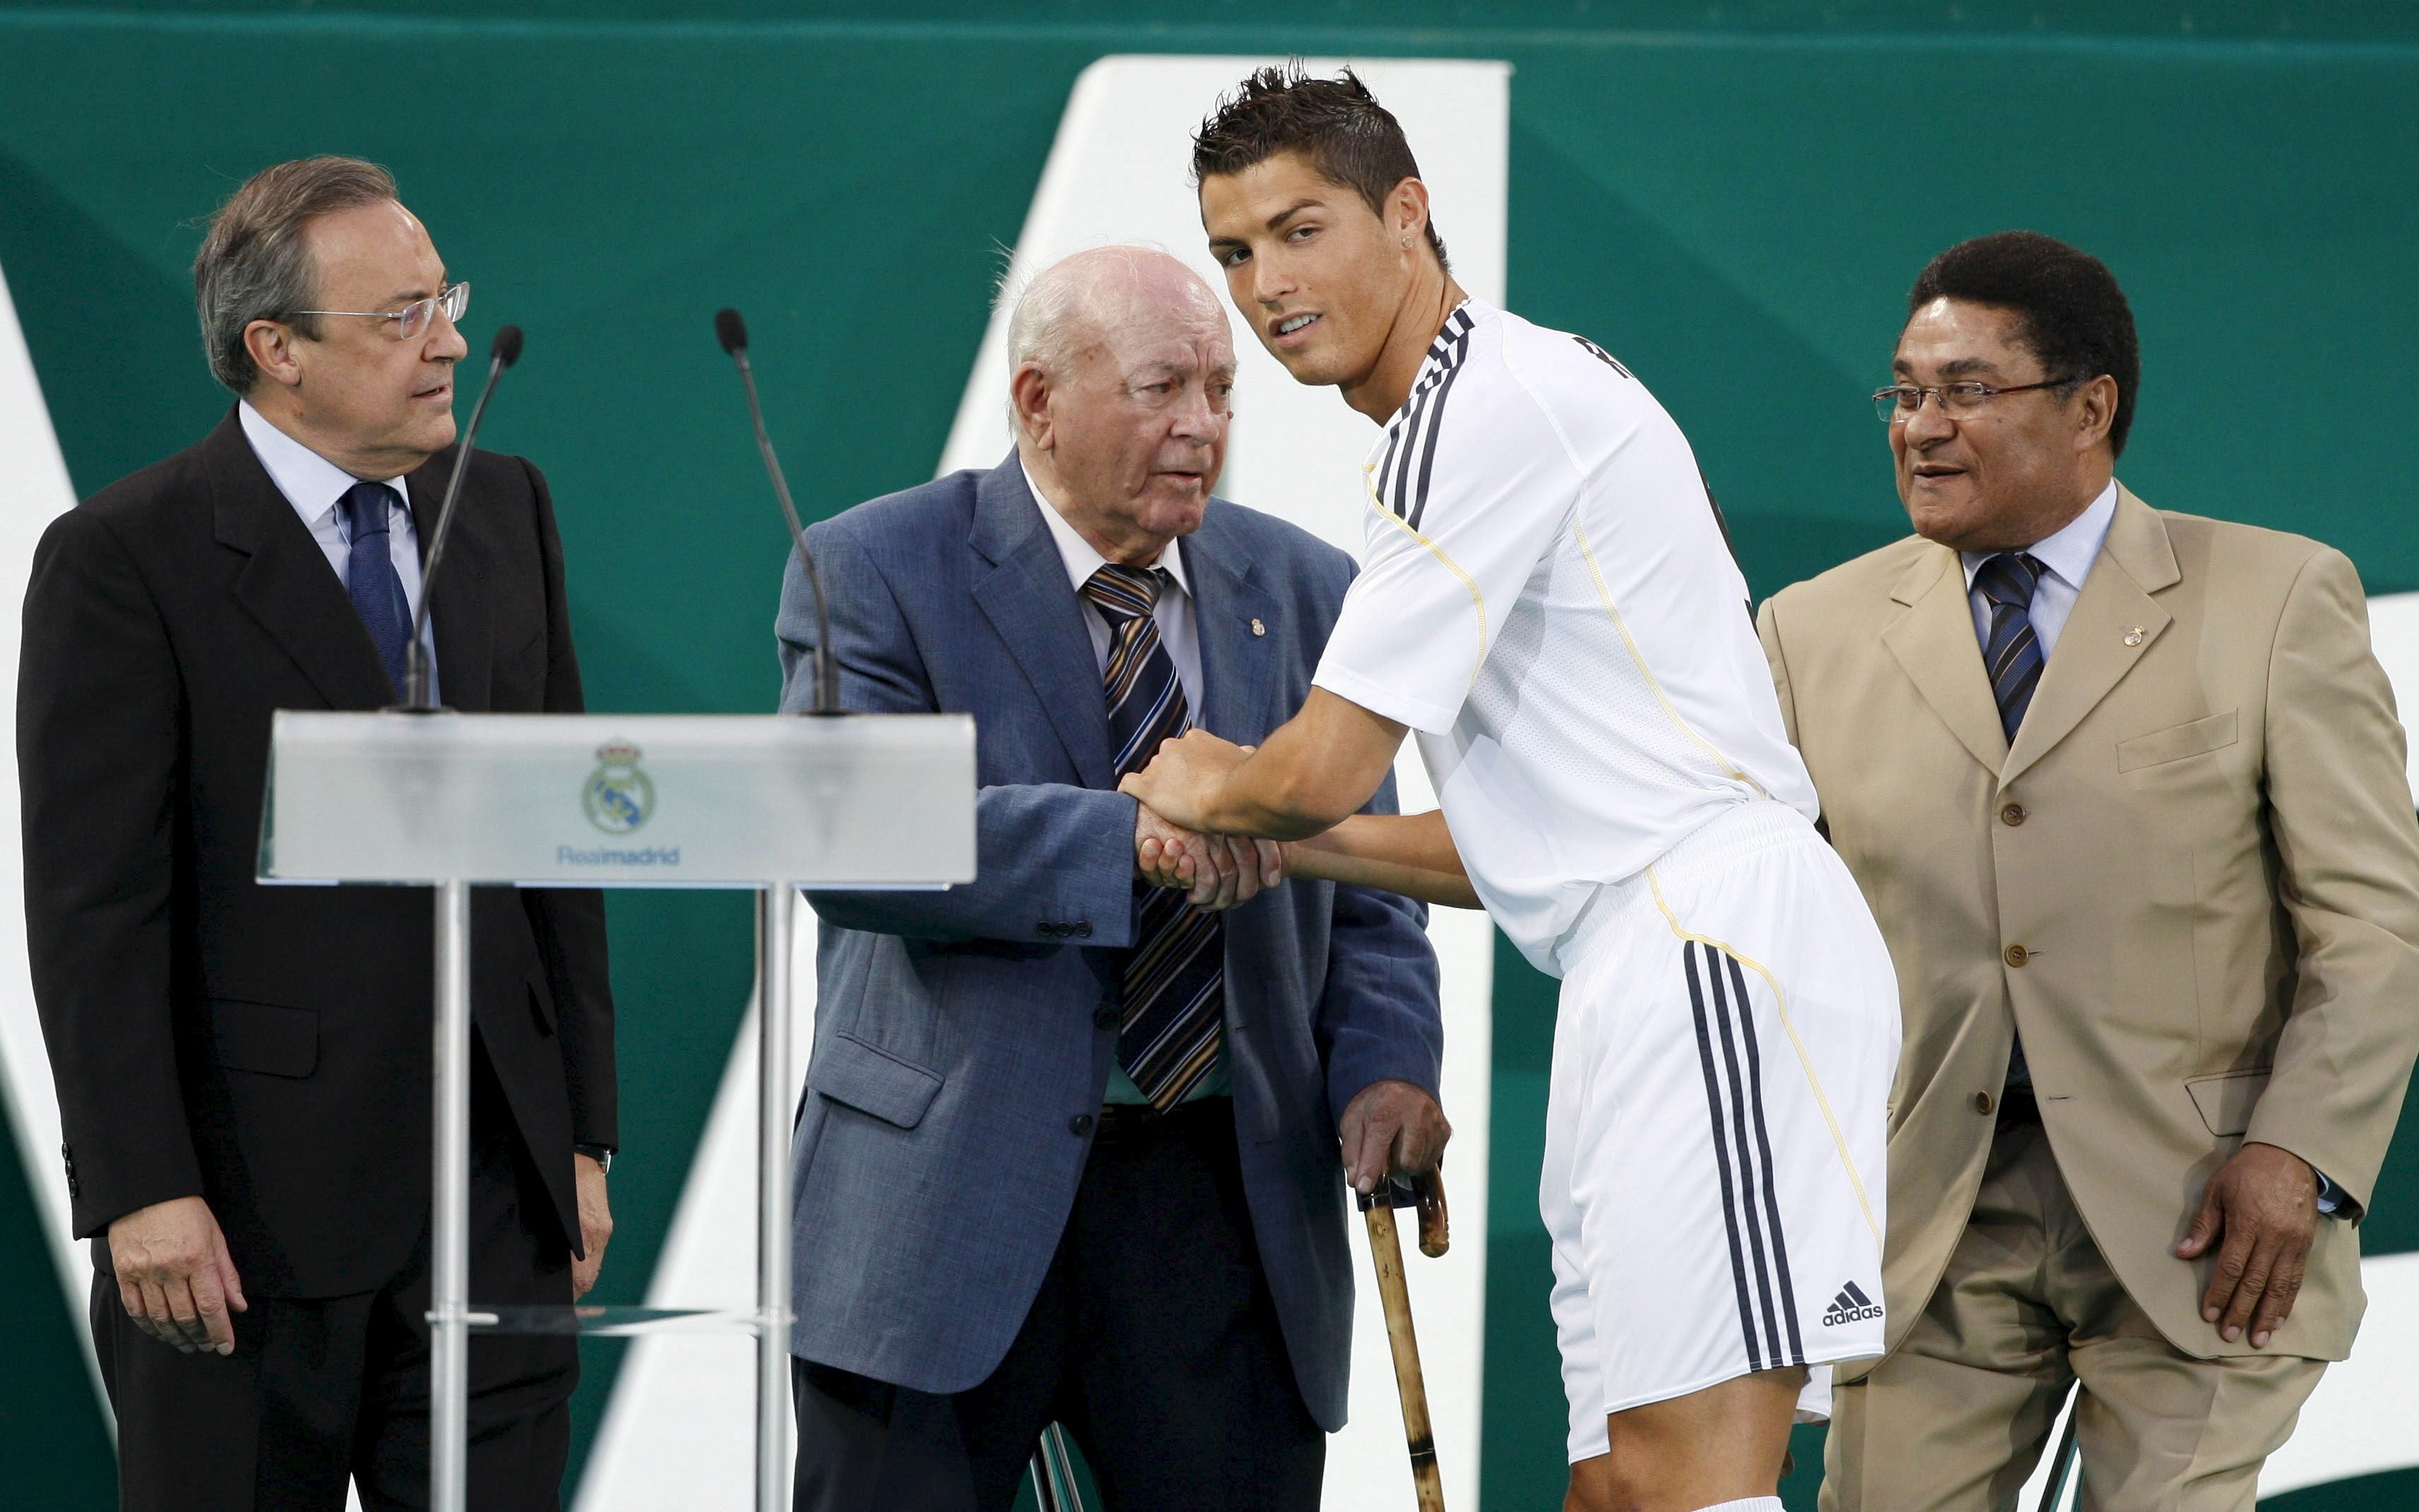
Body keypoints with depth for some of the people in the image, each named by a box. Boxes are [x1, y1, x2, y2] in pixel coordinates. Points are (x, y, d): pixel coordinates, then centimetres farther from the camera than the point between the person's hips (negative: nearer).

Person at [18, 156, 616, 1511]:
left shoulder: (505, 511, 12)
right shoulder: (122, 559, -7)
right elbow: (94, 909, -11)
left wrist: (582, 1137, 10)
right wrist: (141, 1194, -17)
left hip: (497, 1195, 5)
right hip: (248, 1212, -5)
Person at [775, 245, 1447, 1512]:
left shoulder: (1303, 591, 11)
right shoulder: (876, 574, -3)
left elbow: (1363, 886, 12)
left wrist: (1384, 1063, -8)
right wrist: (1125, 839, -28)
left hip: (1225, 1201, 3)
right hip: (946, 1190, -3)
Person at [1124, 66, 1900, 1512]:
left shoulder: (1490, 402, -7)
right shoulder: (1538, 392, 25)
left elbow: (1325, 765, -9)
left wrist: (1205, 791, 13)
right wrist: (1266, 835, 19)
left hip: (1708, 935, -11)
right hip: (1653, 970, 11)